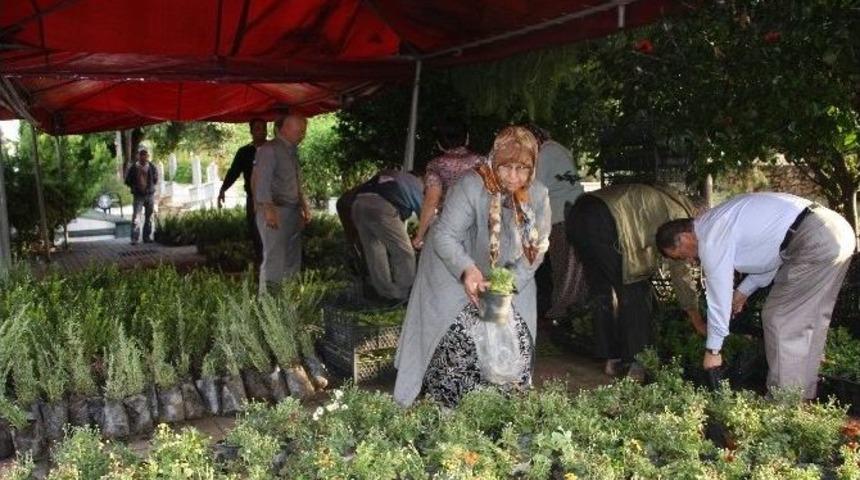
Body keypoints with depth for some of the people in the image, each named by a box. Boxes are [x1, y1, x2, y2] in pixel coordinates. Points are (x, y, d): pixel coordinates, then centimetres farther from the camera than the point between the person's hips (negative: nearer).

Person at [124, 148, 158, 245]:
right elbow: (128, 180, 7)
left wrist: (150, 186, 5)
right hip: (138, 196, -2)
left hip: (150, 194, 2)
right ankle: (134, 239, -9)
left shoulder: (152, 167, 0)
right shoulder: (133, 168, -4)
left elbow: (156, 179, 14)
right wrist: (134, 188, 0)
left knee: (149, 218, 8)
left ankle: (147, 237, 18)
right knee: (136, 217, -10)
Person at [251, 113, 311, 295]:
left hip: (292, 212, 9)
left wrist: (304, 206, 18)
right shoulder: (269, 150, -10)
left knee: (292, 261, 12)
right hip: (275, 213, -9)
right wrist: (268, 209, -24)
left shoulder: (292, 151, 17)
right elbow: (261, 181, -17)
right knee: (274, 260, -9)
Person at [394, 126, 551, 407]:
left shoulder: (538, 196, -12)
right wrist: (467, 270, -47)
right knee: (461, 339, -14)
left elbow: (537, 249, -9)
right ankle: (447, 412, 5)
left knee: (517, 342, 0)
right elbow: (444, 235, -30)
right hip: (455, 276, -4)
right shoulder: (471, 187, -27)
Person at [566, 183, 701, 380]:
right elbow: (679, 269, 7)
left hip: (576, 216, 9)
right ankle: (637, 363, 9)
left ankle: (611, 359, 24)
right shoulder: (678, 213, 7)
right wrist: (696, 319, 13)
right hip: (602, 222, -9)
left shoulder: (661, 201, 30)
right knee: (633, 292, 5)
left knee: (601, 291, 18)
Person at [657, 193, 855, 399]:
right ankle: (803, 395, 26)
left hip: (817, 242, -10)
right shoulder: (719, 222, 18)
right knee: (810, 319, 16)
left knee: (780, 320, -2)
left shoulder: (711, 239, -10)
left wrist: (712, 350, 3)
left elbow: (718, 298, -6)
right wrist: (744, 290, 22)